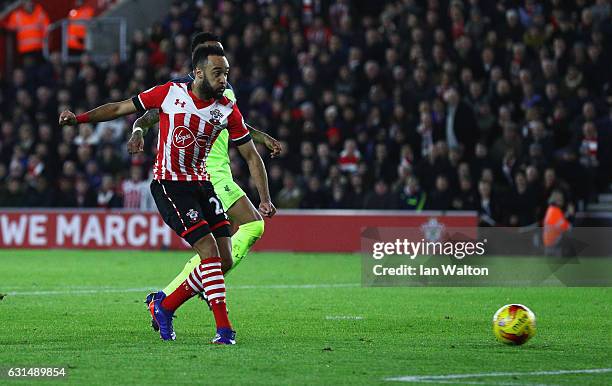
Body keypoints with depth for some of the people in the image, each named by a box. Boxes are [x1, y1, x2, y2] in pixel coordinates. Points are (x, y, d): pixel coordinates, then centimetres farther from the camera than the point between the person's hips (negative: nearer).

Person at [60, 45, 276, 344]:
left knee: (224, 258, -3)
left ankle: (165, 305, 14)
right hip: (168, 185, -5)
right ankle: (224, 328, -16)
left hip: (201, 184, 5)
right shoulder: (170, 93, -9)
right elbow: (120, 109, 0)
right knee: (209, 250, -18)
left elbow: (251, 155, 6)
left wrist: (264, 199, -3)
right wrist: (79, 118, -10)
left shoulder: (228, 111, -1)